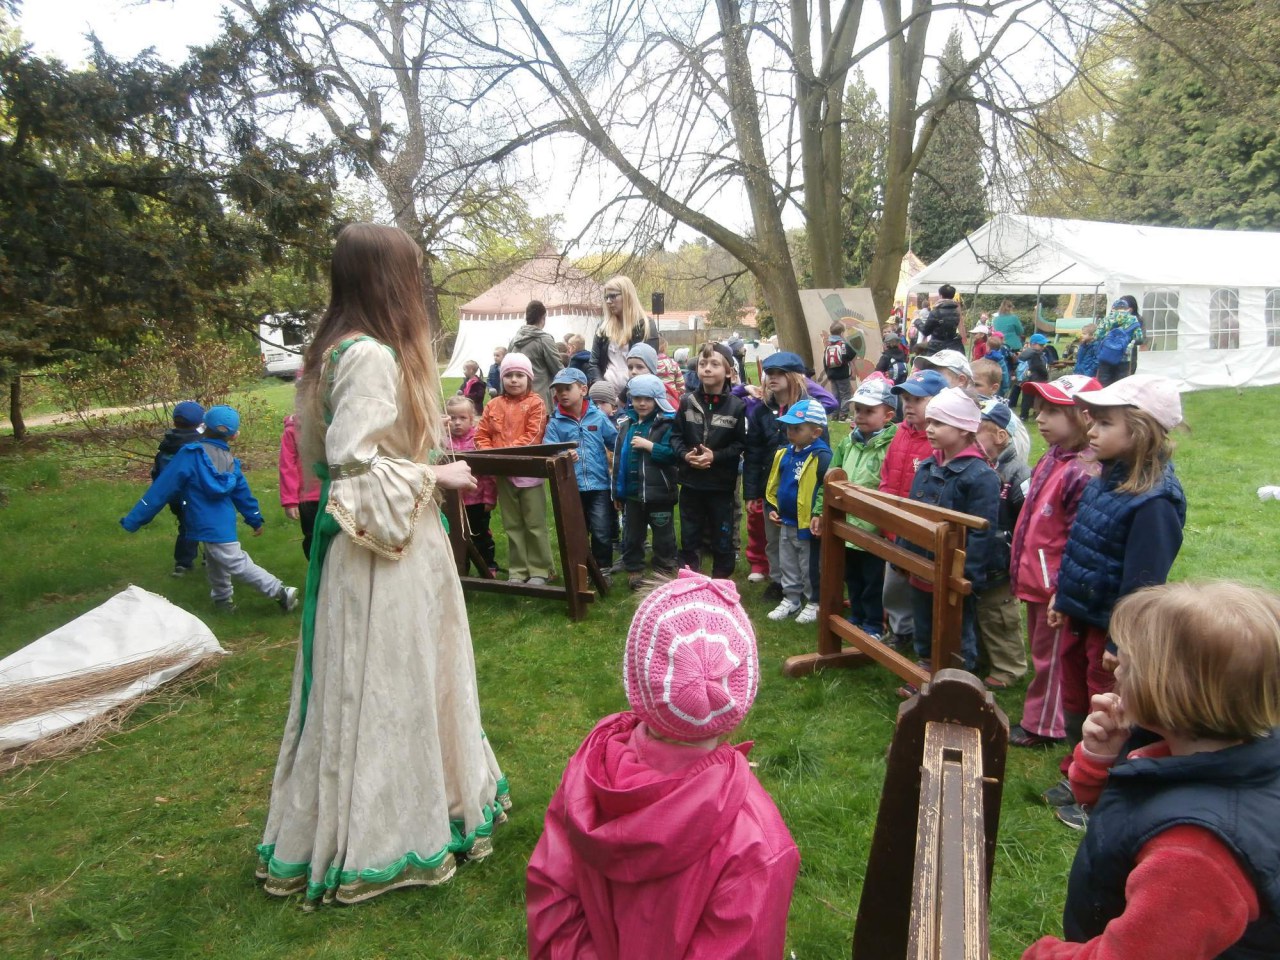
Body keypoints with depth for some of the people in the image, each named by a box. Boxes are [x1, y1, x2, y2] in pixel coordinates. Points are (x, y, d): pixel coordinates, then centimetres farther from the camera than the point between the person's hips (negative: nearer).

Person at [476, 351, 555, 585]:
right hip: (502, 473, 5)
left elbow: (533, 436, -14)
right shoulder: (493, 405, 9)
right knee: (512, 525, 12)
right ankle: (517, 570, 21)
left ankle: (540, 570, 12)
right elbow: (482, 435, 8)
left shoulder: (535, 403, -4)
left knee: (534, 524, 2)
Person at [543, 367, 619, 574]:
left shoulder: (598, 416, 0)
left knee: (601, 532, -1)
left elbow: (617, 443, 8)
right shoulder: (555, 422, -1)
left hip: (599, 484, -1)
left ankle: (603, 569, 18)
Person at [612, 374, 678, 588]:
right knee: (631, 536, 16)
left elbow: (674, 455, -22)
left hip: (659, 493, -5)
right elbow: (619, 459, 11)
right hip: (632, 492, 5)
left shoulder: (667, 424, -11)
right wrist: (617, 491, 10)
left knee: (663, 537, 9)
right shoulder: (628, 424, 8)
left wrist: (649, 445, -22)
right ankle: (633, 571, 30)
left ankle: (663, 573, 23)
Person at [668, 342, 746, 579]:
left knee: (722, 540, 10)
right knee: (689, 538, 14)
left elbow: (741, 444, -8)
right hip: (690, 483, 2)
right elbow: (675, 436, 5)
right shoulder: (687, 402, 0)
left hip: (722, 485, -2)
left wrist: (715, 456, -18)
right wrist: (685, 455, -13)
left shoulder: (737, 406, -8)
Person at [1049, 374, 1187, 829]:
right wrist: (1063, 596, 16)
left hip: (1113, 629, -8)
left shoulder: (1154, 500, -28)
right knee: (1074, 704, 24)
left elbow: (1143, 583, -25)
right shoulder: (1106, 480, 0)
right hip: (1081, 616, 9)